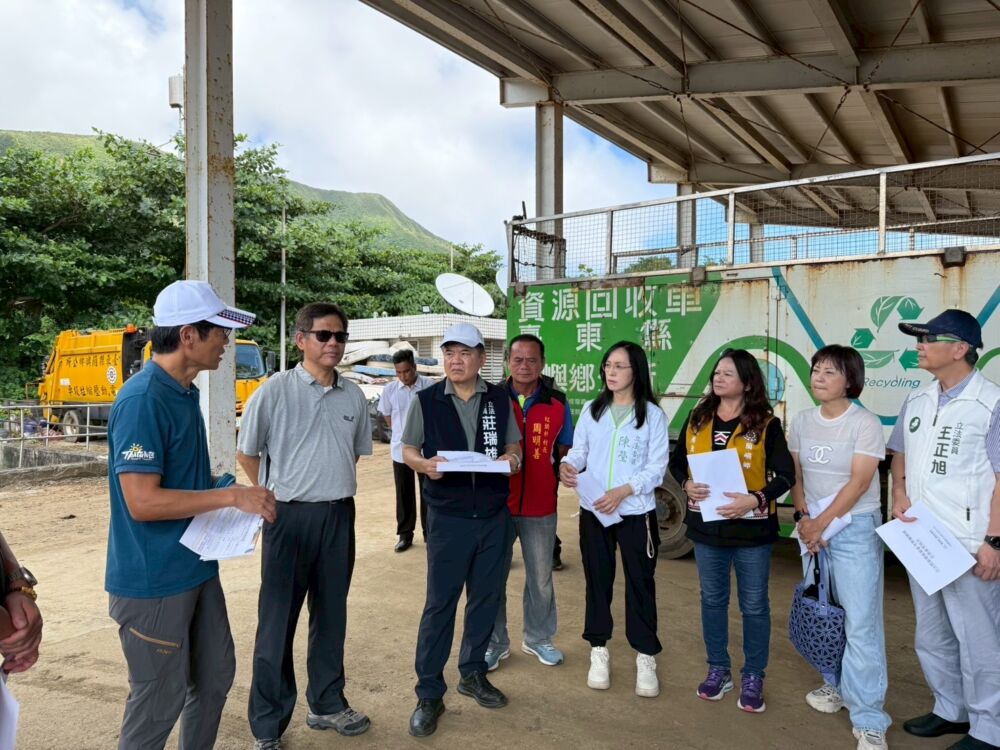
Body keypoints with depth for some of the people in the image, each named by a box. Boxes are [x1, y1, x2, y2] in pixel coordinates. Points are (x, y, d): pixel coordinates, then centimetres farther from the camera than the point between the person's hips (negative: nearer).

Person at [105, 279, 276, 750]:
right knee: (159, 702, 8)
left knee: (215, 677, 20)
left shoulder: (184, 393, 7)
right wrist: (231, 496, -23)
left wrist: (223, 486, 2)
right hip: (153, 582, -9)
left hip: (196, 567, 9)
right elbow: (142, 502, -26)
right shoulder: (142, 401, -22)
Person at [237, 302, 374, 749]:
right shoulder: (275, 390, -9)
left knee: (331, 615, 17)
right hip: (290, 516, -4)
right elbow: (246, 454, -2)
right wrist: (273, 496, 0)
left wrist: (335, 488, 11)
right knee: (278, 621, 5)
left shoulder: (353, 397, 4)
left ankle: (326, 704, 35)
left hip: (339, 515, 5)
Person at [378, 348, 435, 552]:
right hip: (401, 450, 2)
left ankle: (429, 531, 24)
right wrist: (402, 433, 11)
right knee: (404, 494, 10)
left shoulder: (430, 386, -12)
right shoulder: (390, 390, -3)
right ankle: (405, 534, 22)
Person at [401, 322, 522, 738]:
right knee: (440, 603, 1)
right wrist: (425, 464, -19)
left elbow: (514, 444, 12)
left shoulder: (500, 399, 3)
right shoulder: (426, 400, -3)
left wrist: (512, 458, -11)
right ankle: (429, 693, 15)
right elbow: (408, 450, 3)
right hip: (448, 517, -3)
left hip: (494, 515, 3)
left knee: (486, 598, 14)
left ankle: (472, 673, 34)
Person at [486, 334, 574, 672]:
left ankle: (538, 638, 34)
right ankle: (495, 642, 27)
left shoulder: (557, 403, -1)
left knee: (541, 577, 15)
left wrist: (557, 477, -10)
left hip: (541, 506, 1)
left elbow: (563, 451, 8)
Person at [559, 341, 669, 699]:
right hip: (593, 511, 3)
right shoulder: (591, 410, 6)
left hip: (636, 513, -3)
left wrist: (622, 492, -21)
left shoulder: (653, 415, -5)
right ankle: (599, 651, 27)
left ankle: (645, 658, 20)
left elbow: (656, 468, -9)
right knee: (597, 581, 12)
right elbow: (580, 450, 4)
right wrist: (567, 465, -19)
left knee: (640, 583, 5)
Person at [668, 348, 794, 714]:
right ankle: (718, 670, 31)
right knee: (712, 599, 15)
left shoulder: (765, 423, -8)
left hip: (752, 527, -3)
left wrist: (755, 500, -23)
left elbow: (786, 475, -9)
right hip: (707, 525, 4)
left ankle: (753, 678, 26)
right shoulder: (698, 418, 3)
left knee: (754, 605, 9)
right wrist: (687, 485, -10)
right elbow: (676, 460, 10)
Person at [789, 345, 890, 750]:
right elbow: (795, 474, 8)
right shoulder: (802, 421, 5)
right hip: (813, 527, 5)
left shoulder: (865, 423, -11)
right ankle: (838, 684, 31)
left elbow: (859, 482, -14)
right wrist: (803, 518, -5)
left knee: (861, 623, -6)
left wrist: (822, 523, -14)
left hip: (855, 528, -5)